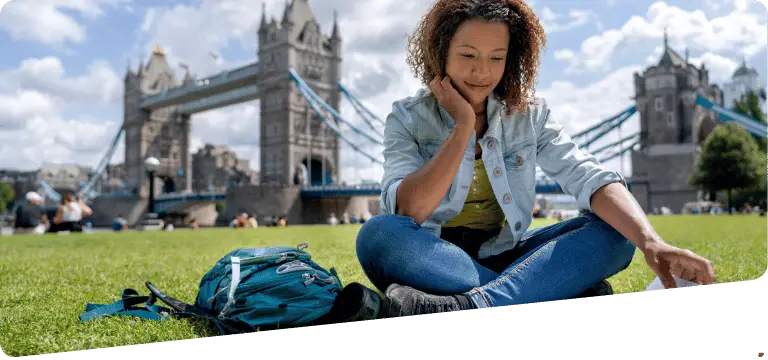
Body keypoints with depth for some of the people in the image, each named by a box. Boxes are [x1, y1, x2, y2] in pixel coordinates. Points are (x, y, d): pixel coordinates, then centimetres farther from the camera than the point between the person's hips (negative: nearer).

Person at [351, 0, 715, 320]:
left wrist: (652, 243, -32)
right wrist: (462, 125, -18)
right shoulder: (408, 118, -5)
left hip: (504, 259, 3)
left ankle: (466, 309, -38)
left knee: (614, 232, -18)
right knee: (378, 234, -34)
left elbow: (590, 179, -14)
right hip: (432, 262, -2)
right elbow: (408, 212, -20)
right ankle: (566, 296, -31)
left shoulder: (531, 115, 1)